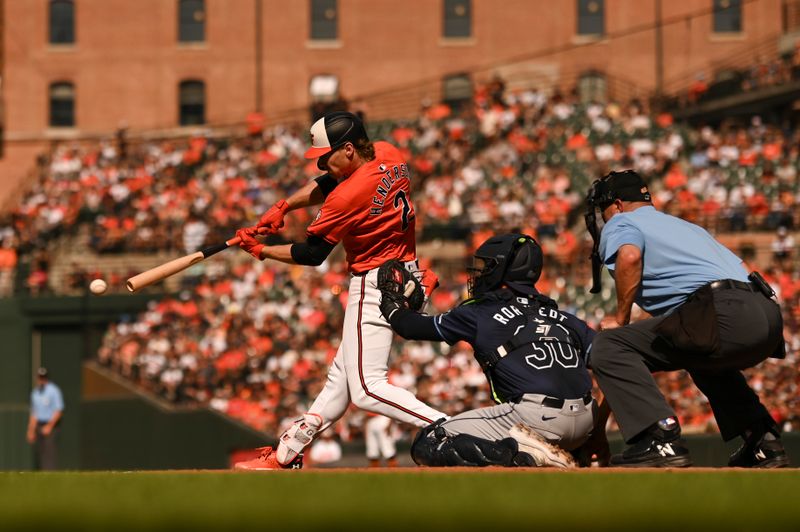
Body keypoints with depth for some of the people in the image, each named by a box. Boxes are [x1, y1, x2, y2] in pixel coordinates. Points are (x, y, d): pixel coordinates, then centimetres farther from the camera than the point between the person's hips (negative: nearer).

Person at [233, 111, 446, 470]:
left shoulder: (350, 195, -23)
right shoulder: (389, 155, 2)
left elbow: (312, 254, -11)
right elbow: (327, 184, 18)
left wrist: (260, 251, 3)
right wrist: (283, 207, 6)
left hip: (375, 285, -10)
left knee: (367, 390, -14)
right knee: (342, 375, 17)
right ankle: (286, 454, 27)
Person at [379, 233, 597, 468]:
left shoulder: (478, 313, 10)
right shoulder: (561, 317, 21)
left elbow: (416, 327, 23)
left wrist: (394, 309, 44)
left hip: (535, 415, -6)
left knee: (426, 446, -1)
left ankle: (520, 455, -18)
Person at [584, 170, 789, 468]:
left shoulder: (619, 223, 15)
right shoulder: (684, 225, 38)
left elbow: (629, 255, -10)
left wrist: (620, 318, 3)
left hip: (725, 314, -8)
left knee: (609, 346, -6)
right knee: (703, 358, 40)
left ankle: (661, 441, -19)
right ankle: (763, 441, 29)